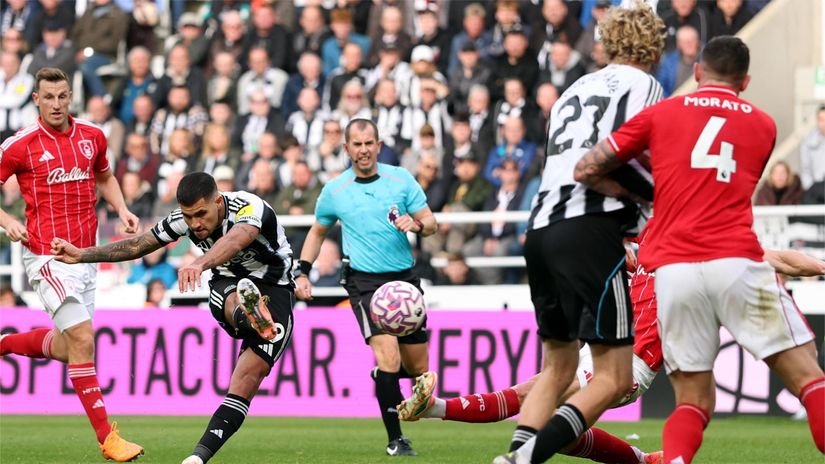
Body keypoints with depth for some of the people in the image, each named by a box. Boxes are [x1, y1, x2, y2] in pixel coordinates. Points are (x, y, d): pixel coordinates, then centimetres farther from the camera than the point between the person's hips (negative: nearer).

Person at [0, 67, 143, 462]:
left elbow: (104, 177, 25)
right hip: (47, 257, -6)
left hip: (85, 256, 6)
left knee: (69, 348, 14)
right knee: (82, 340, -15)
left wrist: (122, 209, 9)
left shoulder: (92, 136, 7)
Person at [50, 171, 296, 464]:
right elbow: (138, 245, 3)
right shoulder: (183, 220, -11)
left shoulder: (249, 208, -30)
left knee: (247, 380, -20)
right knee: (235, 300, -37)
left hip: (274, 290, -3)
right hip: (228, 288, 3)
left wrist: (199, 264, -73)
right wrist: (82, 255, -2)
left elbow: (235, 239, -53)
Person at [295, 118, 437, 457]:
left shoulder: (401, 178, 2)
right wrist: (302, 272, 9)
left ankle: (381, 377, 43)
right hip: (365, 281, -3)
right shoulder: (334, 191, 3)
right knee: (389, 356, -21)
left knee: (418, 369, 8)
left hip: (404, 278, 3)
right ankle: (395, 439, -12)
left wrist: (416, 224, -19)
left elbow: (431, 223, 3)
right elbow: (317, 231, 18)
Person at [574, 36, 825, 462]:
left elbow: (587, 169, 12)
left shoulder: (659, 115, 14)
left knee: (694, 402, 10)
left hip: (673, 271, 1)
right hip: (737, 263, -1)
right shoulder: (763, 125, 18)